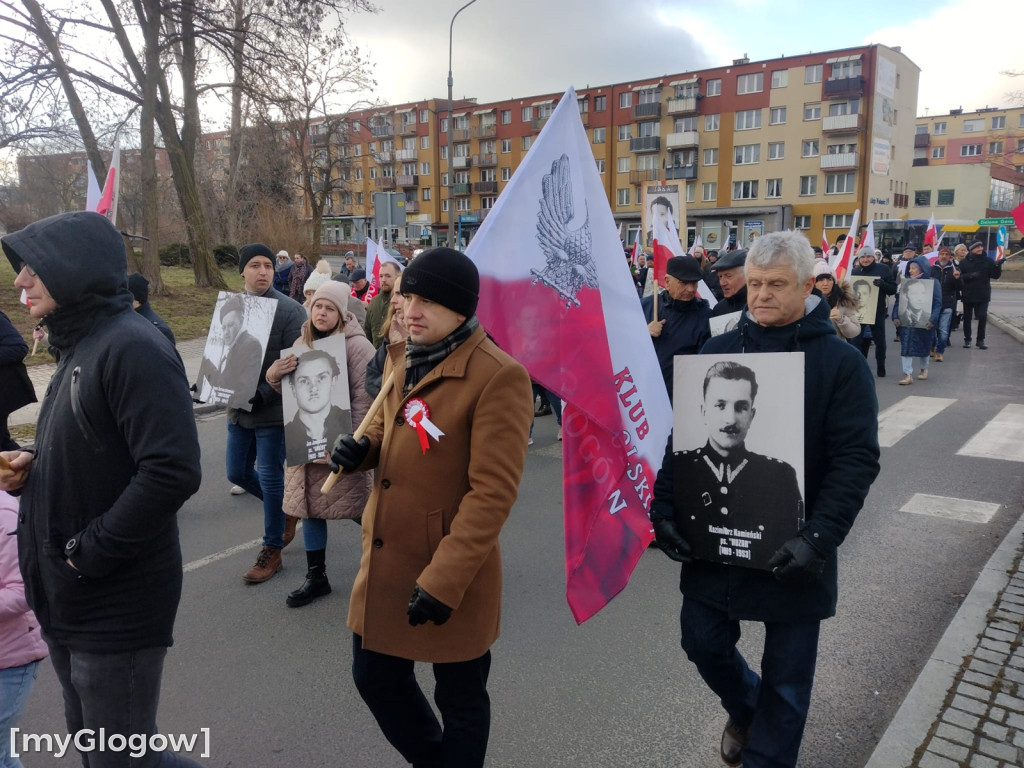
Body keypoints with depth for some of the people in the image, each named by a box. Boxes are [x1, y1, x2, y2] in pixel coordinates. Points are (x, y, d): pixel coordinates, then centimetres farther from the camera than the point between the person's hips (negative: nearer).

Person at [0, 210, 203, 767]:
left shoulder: (132, 347, -20)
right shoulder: (79, 347, 11)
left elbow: (171, 471, -29)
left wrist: (89, 554, -21)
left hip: (116, 603, -10)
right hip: (67, 598, 10)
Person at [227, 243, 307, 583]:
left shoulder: (289, 309, -12)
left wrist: (263, 394, -21)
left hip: (273, 410, -6)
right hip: (239, 409, 6)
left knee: (270, 478, 2)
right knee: (237, 473, 16)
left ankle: (272, 550, 18)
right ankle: (284, 508, 40)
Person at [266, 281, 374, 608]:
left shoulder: (357, 345, -13)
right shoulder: (302, 343, 9)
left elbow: (364, 398, -18)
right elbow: (287, 389, 16)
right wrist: (274, 373, -8)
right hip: (305, 441, 7)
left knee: (357, 509, 4)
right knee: (310, 506, 12)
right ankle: (316, 577, 25)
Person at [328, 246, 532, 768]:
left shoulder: (498, 376, -20)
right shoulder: (400, 358, 6)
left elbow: (493, 491, -22)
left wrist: (443, 581, -24)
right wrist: (359, 449, -2)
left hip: (450, 574, -8)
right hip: (385, 558, 8)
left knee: (459, 700, 14)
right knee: (375, 678, 22)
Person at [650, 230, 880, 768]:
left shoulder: (841, 362, -8)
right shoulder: (717, 353, 1)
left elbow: (856, 460, -12)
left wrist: (818, 539, -22)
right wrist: (663, 510, -7)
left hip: (790, 551, -3)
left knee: (786, 675, 11)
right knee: (703, 642, 16)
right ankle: (745, 709, 48)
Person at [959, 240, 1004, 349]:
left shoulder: (988, 261, 1)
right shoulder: (965, 262, 0)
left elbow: (995, 276, -2)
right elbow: (959, 277, -7)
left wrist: (998, 266, -19)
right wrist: (970, 275, -23)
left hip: (983, 295, 0)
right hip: (968, 295, 0)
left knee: (983, 317, -5)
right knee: (967, 318, 7)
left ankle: (981, 340, 5)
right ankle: (967, 339, 19)